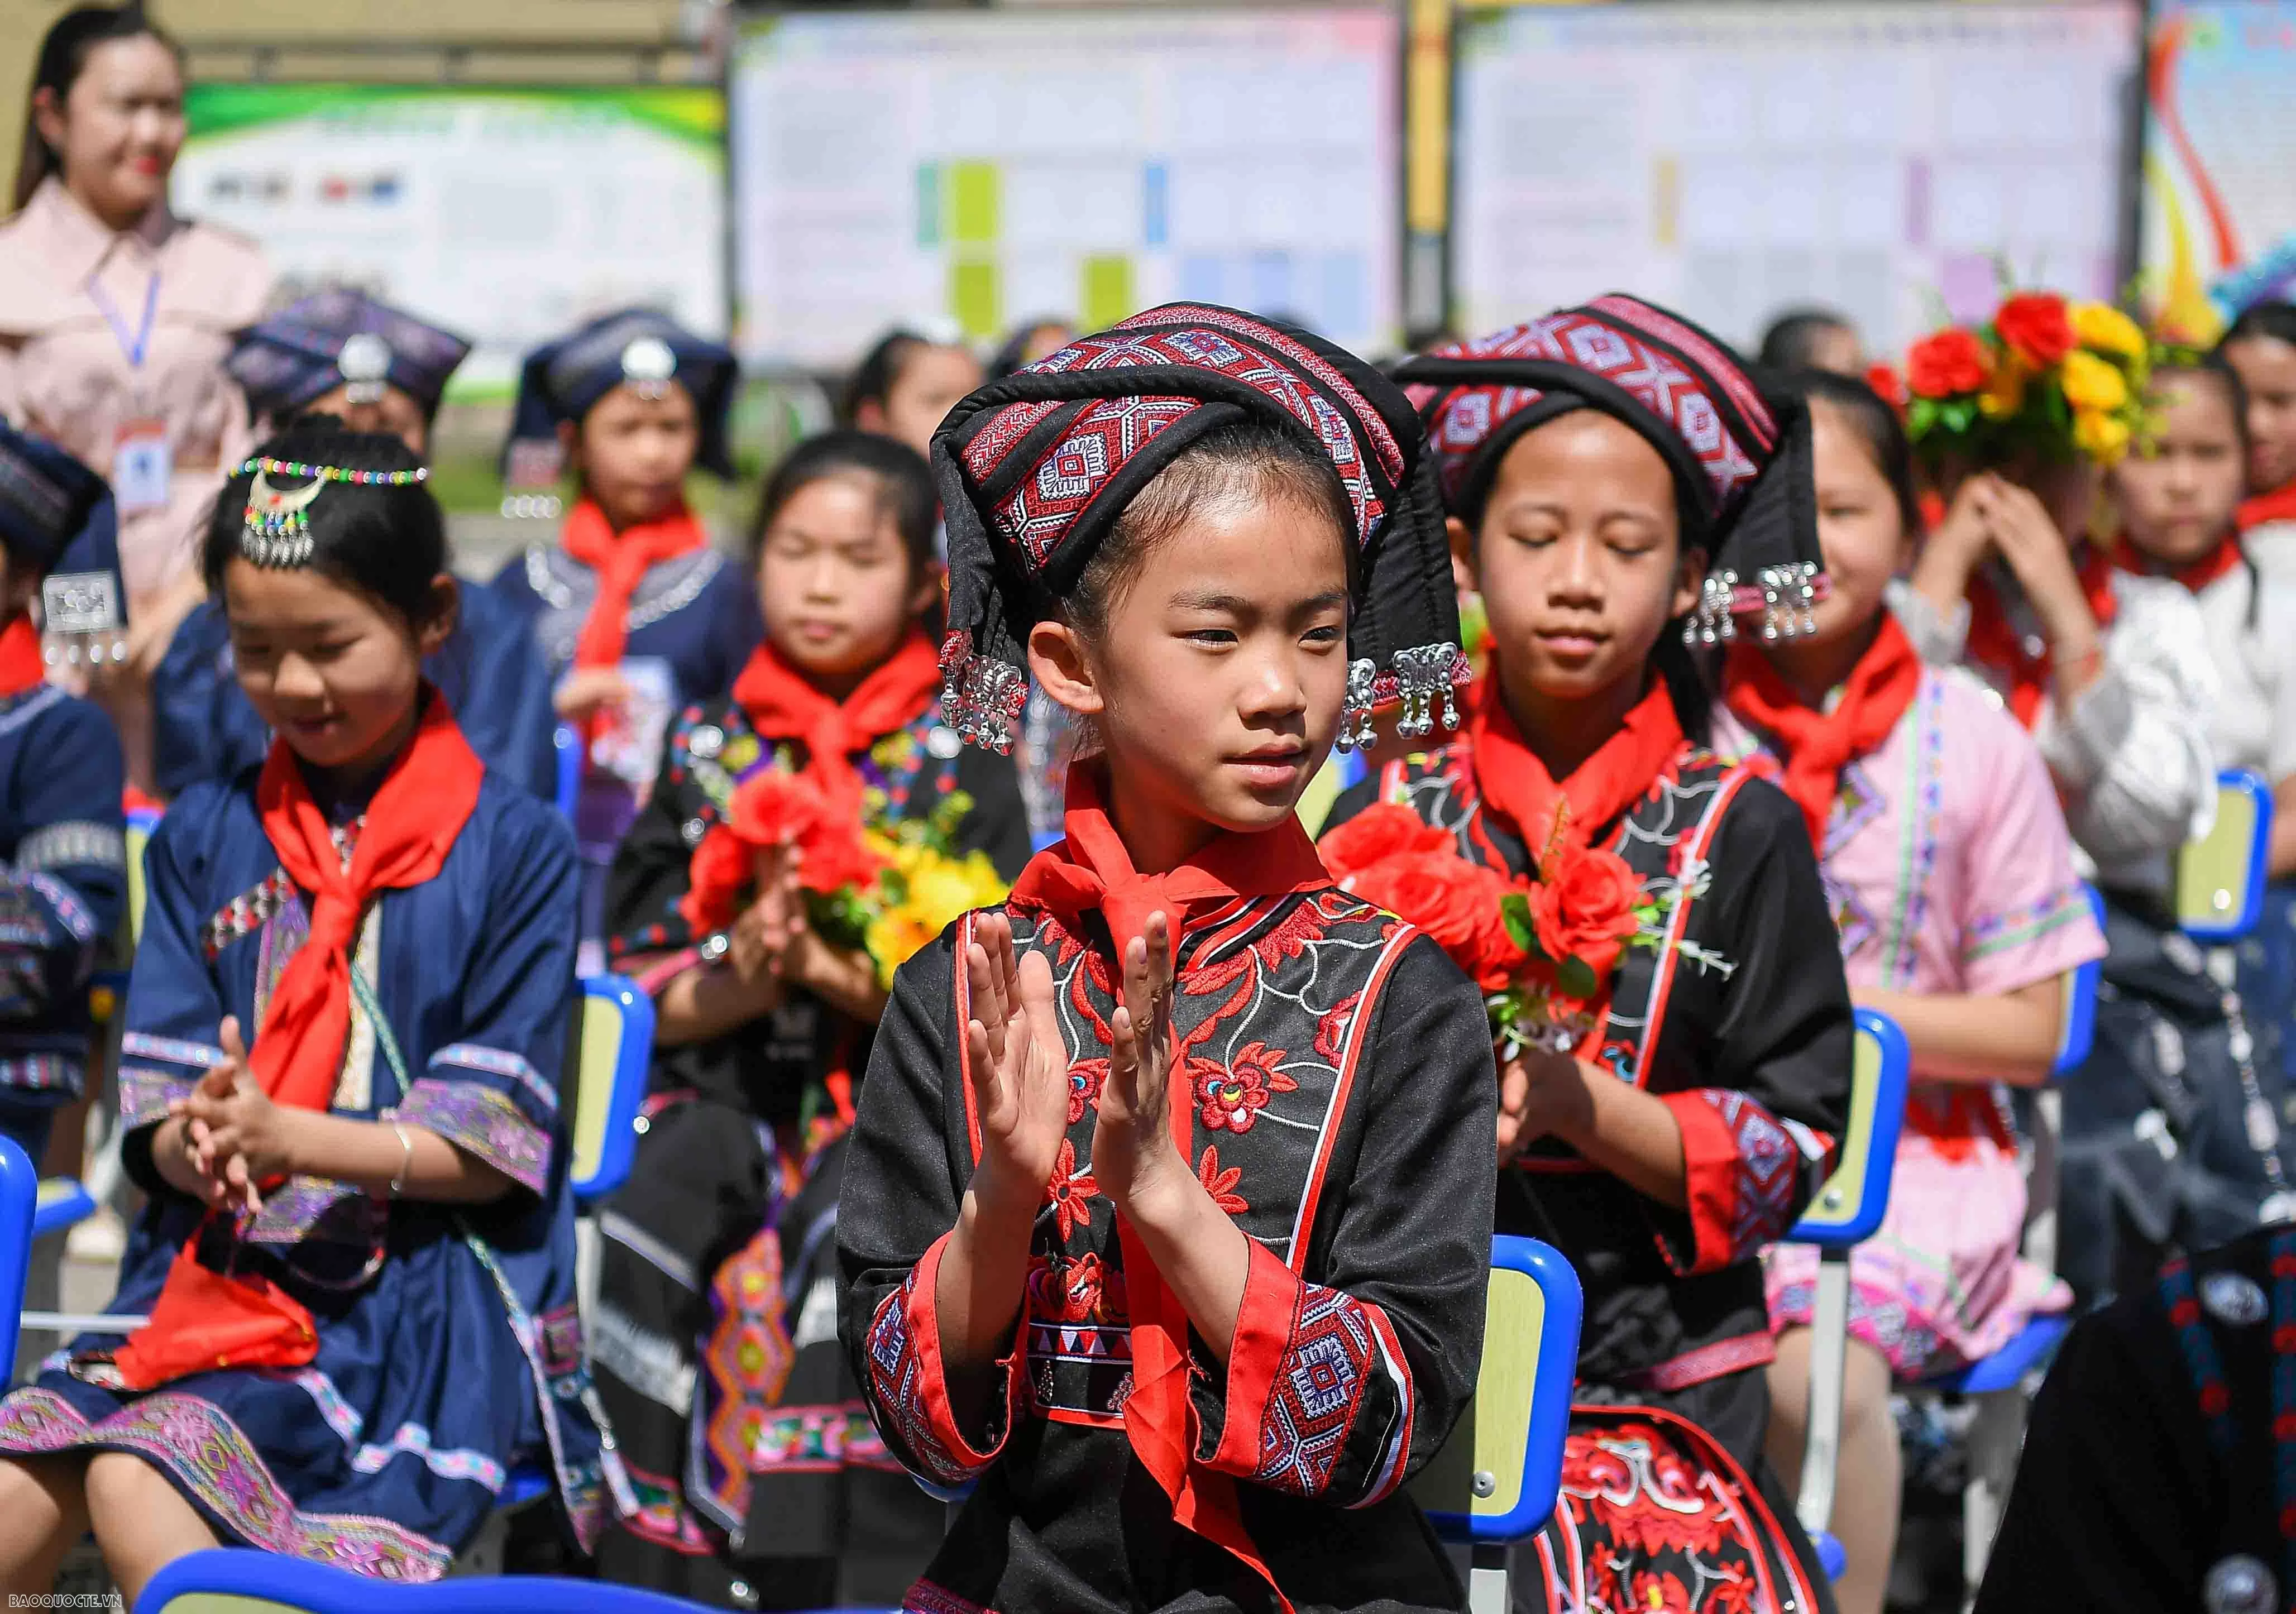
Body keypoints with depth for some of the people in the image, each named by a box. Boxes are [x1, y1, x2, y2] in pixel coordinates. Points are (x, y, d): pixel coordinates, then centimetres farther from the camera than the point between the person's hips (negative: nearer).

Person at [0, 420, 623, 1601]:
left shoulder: (513, 850, 0)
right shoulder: (205, 837, 14)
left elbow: (489, 1150, -5)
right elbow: (156, 1118, 9)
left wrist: (287, 1135, -20)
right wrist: (199, 1145, -16)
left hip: (417, 1299, -4)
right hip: (214, 1272, 5)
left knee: (140, 1489, -27)